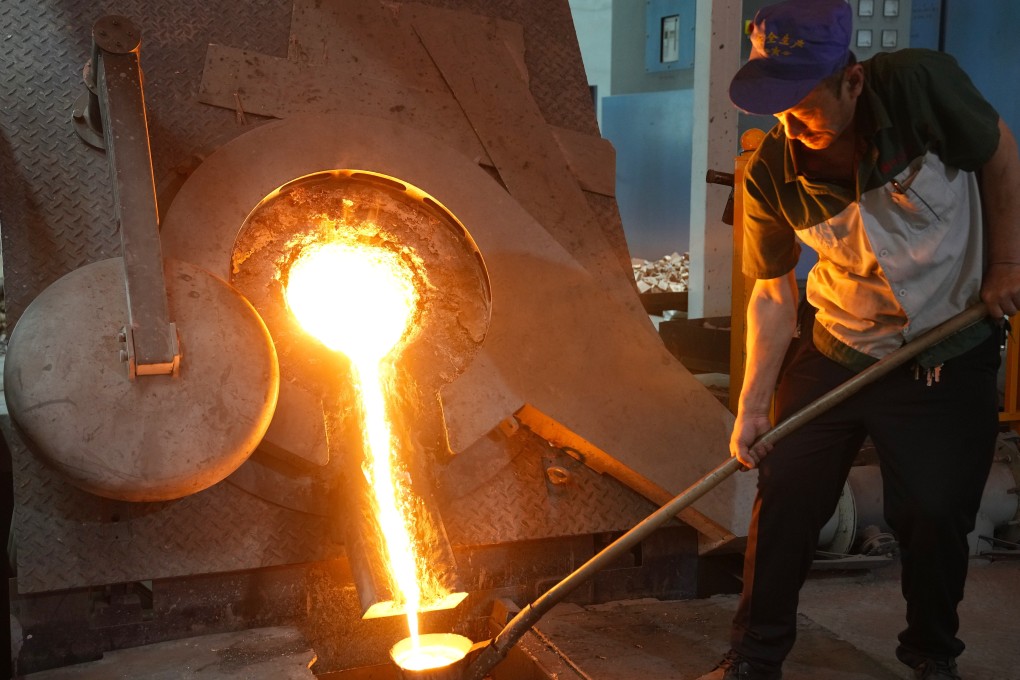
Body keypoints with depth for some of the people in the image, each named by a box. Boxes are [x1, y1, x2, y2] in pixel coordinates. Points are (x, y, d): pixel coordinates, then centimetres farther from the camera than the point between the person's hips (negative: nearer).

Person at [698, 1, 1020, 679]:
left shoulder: (923, 84, -23)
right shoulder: (771, 177, -17)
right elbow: (773, 294, -7)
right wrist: (753, 406, -7)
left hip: (950, 359, -1)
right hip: (831, 354, 1)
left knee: (933, 520, 4)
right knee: (783, 503, 1)